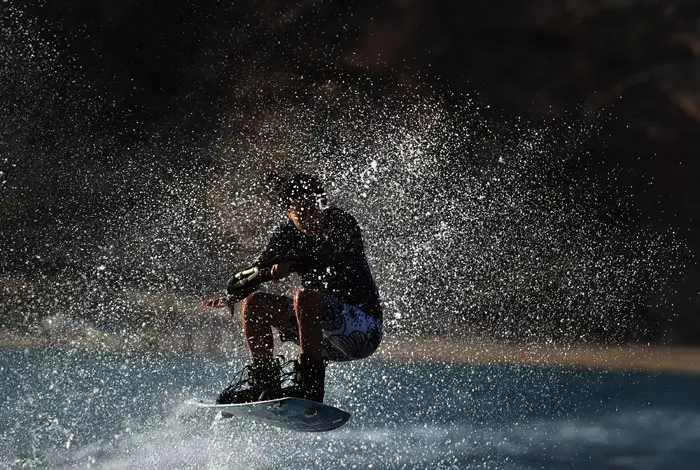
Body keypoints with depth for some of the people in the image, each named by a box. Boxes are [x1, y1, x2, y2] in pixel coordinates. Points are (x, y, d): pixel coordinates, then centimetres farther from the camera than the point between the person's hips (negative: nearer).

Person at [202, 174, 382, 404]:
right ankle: (265, 380, 4)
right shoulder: (289, 233, 4)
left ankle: (309, 385, -32)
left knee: (305, 297, -34)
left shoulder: (341, 224, -14)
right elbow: (261, 267, 6)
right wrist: (232, 294, -13)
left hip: (363, 328, -7)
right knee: (253, 304, 0)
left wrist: (292, 262, -51)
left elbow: (332, 253, -36)